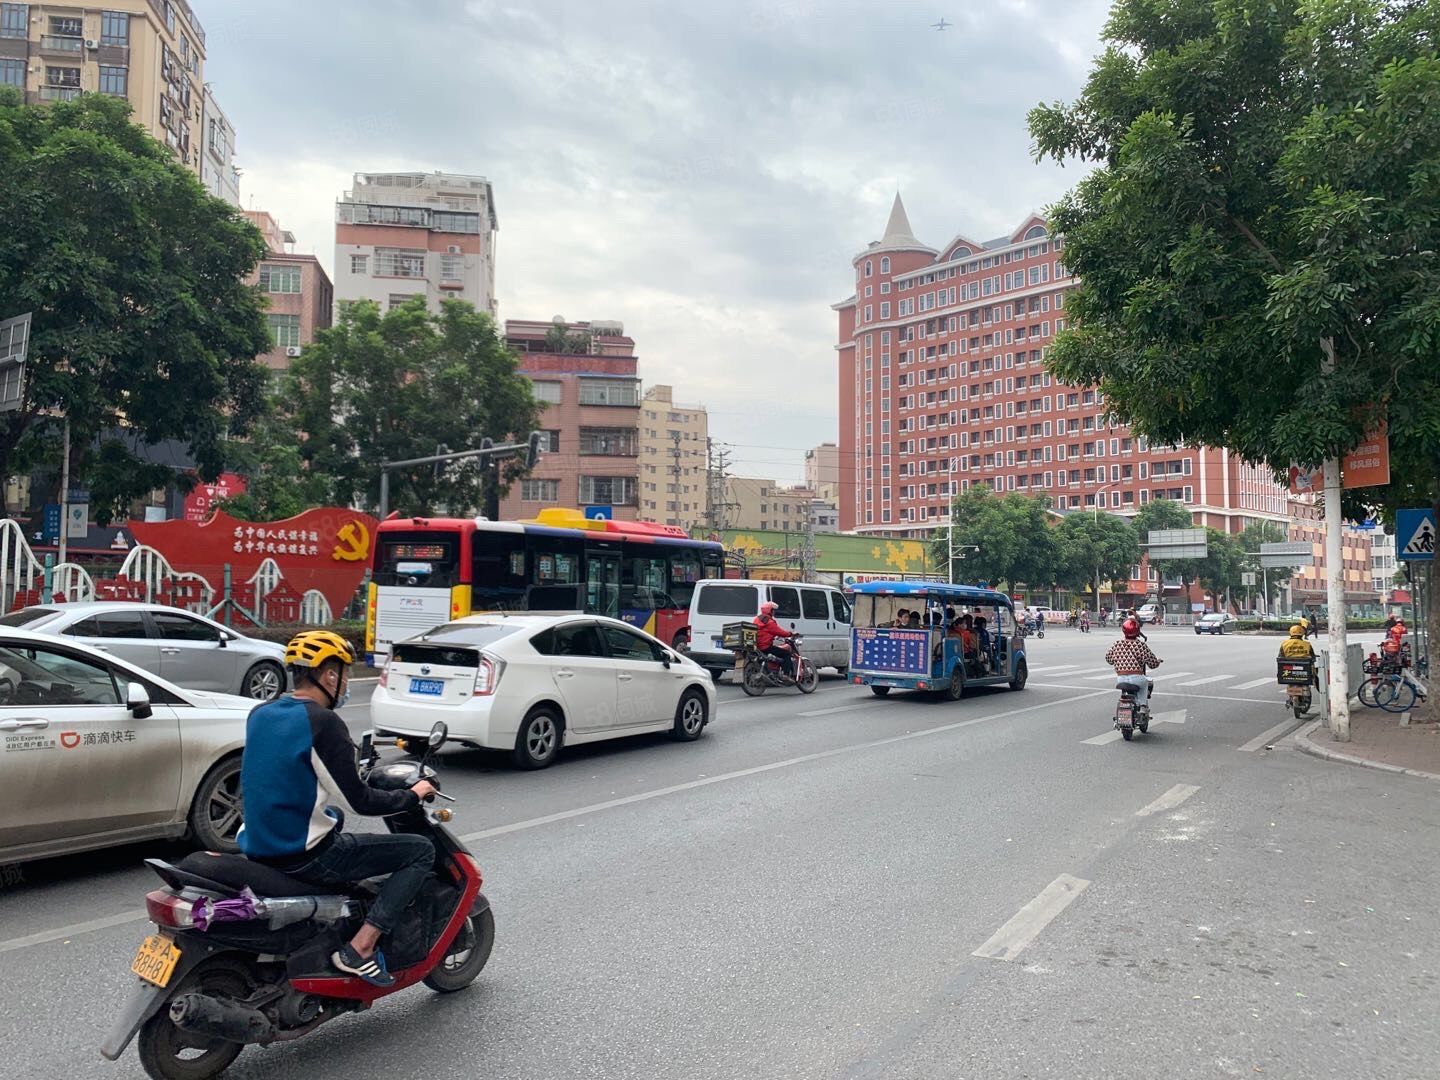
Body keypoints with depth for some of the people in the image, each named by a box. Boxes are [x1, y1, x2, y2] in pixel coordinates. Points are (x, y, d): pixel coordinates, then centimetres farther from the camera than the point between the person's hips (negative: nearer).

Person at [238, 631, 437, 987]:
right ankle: (360, 948, -8)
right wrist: (412, 795, -1)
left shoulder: (259, 714, 6)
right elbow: (357, 801, -17)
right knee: (421, 851, -2)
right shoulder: (322, 722, -17)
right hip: (303, 857, -9)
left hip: (256, 848, 9)